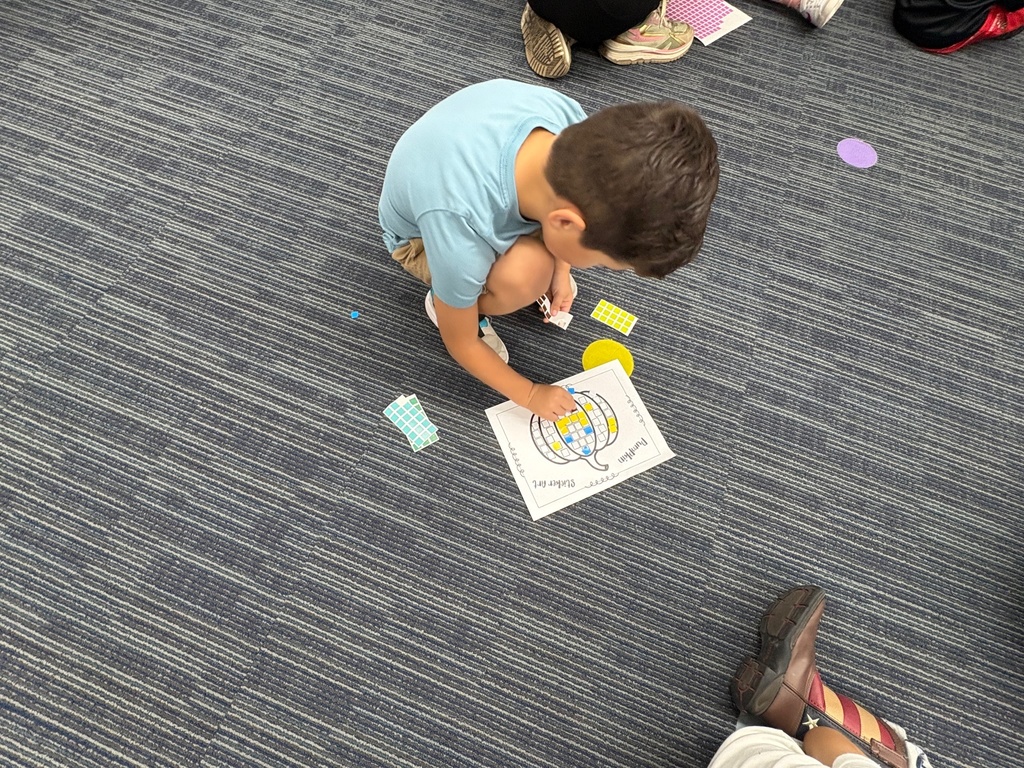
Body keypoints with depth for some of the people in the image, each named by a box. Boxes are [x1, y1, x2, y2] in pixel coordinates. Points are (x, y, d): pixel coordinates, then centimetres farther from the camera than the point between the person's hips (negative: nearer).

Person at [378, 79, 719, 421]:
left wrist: (561, 269, -7)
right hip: (421, 235, -4)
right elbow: (459, 343, -23)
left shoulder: (568, 120, -28)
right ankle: (443, 299, -2)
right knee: (525, 275, -34)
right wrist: (531, 395, -11)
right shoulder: (461, 235, -42)